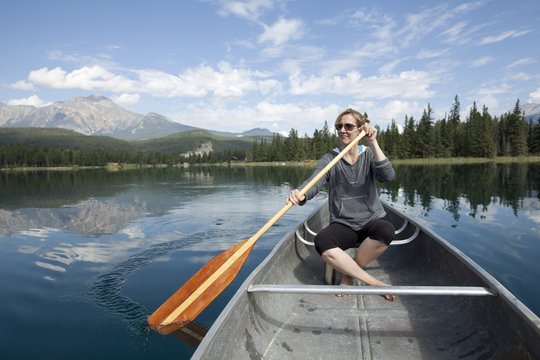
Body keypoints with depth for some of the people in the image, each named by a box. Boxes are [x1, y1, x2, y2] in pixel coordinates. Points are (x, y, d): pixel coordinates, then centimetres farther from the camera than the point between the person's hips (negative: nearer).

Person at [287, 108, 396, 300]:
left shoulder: (369, 155, 5)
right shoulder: (330, 158, 3)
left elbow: (388, 176, -15)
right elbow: (314, 182, -15)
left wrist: (373, 143, -20)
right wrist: (299, 194, -37)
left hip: (371, 221, 1)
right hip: (342, 225, 0)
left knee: (387, 230, -34)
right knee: (321, 242, -31)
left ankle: (349, 274, -9)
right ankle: (375, 283, -18)